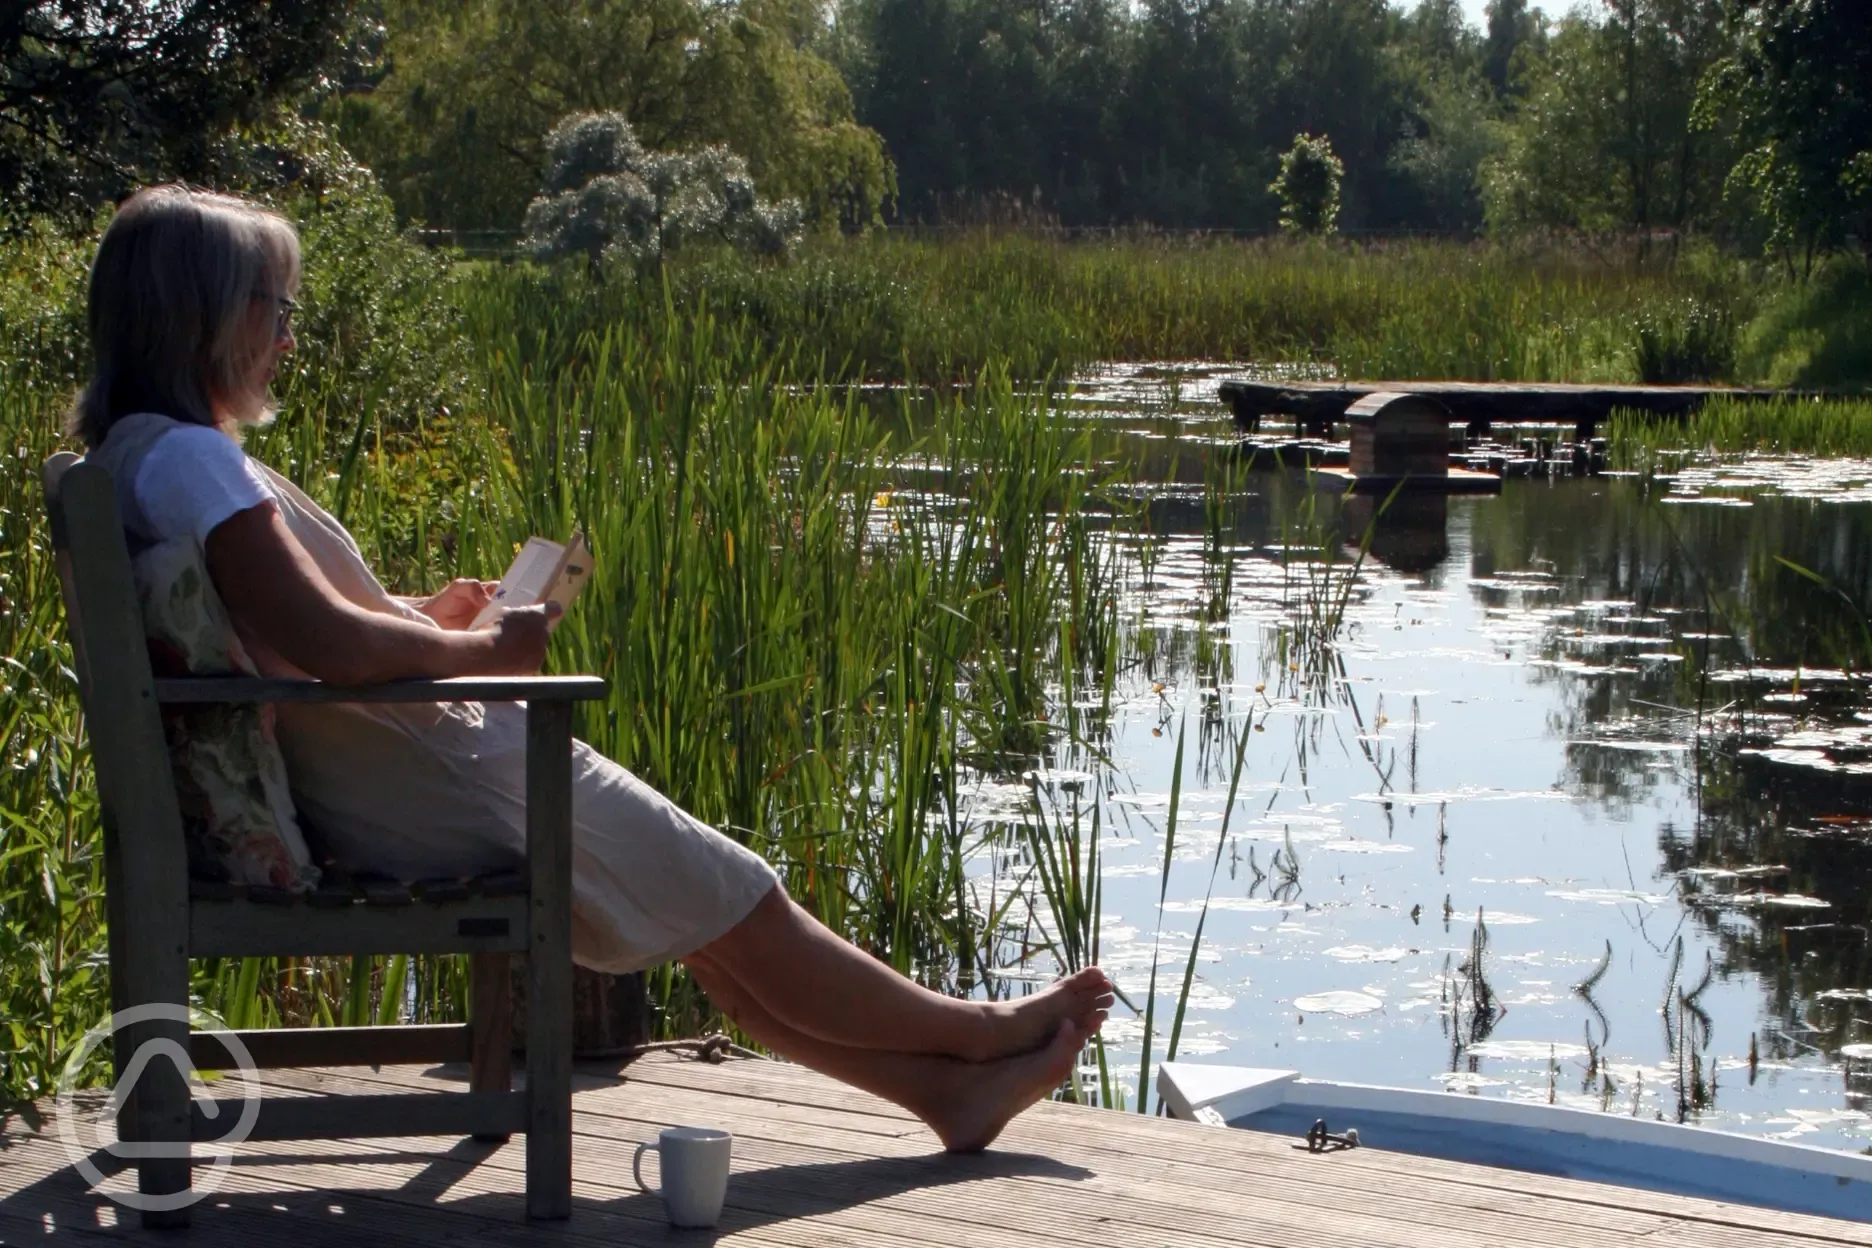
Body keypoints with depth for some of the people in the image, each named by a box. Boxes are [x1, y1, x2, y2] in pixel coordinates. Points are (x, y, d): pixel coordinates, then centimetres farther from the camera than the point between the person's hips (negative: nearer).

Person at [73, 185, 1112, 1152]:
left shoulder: (139, 452, 12)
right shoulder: (190, 455, -21)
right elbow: (326, 644, -28)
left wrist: (420, 617, 10)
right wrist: (485, 651, -13)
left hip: (351, 785, 10)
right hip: (410, 790, -10)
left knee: (703, 911, 13)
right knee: (720, 898, 3)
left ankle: (943, 1084, 16)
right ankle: (972, 1033, 19)